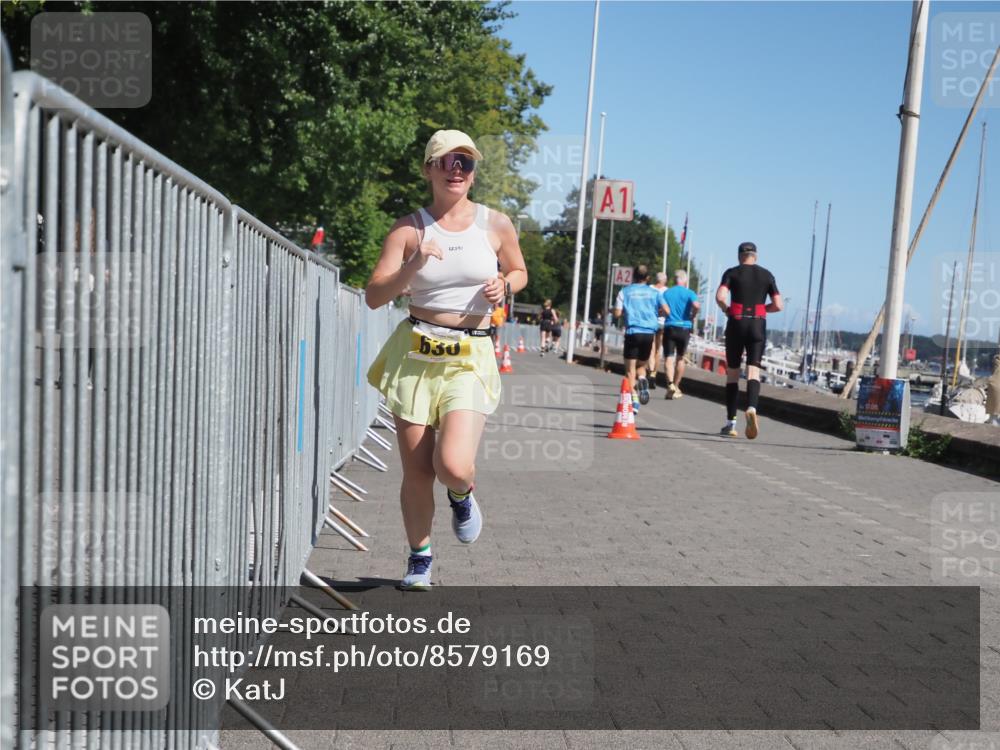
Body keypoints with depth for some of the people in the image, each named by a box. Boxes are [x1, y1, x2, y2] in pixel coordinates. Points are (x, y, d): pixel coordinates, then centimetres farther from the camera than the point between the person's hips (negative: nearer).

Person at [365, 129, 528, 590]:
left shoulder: (496, 225, 2)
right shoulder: (409, 229, -1)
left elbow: (519, 271, 20)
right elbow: (374, 297, -5)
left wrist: (503, 284, -3)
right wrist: (413, 265, -21)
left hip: (470, 358, 0)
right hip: (414, 353, 0)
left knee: (453, 465, -19)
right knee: (416, 473, 4)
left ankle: (463, 495, 19)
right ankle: (419, 557, 28)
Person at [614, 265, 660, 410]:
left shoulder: (625, 291, 5)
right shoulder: (653, 292, 9)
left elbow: (617, 313, -2)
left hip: (633, 332, -2)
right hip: (649, 332, 2)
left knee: (630, 369, 2)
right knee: (641, 365, 19)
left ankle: (634, 400, -13)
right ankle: (642, 380, -12)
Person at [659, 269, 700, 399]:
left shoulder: (666, 293, 6)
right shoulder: (689, 293, 0)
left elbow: (664, 309, -7)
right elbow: (697, 306, -19)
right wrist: (692, 317, -2)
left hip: (669, 327, 0)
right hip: (684, 328, 0)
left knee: (668, 357, -4)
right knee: (680, 358, 14)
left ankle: (670, 384, -26)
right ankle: (676, 386, 21)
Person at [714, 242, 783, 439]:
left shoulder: (732, 273, 2)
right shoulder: (767, 275, 8)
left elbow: (720, 297, -14)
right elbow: (779, 305, 4)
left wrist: (726, 309, 4)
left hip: (736, 324, -1)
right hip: (758, 325, 1)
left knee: (732, 372, 8)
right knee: (754, 371, -3)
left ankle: (731, 423, 9)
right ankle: (751, 408, -32)